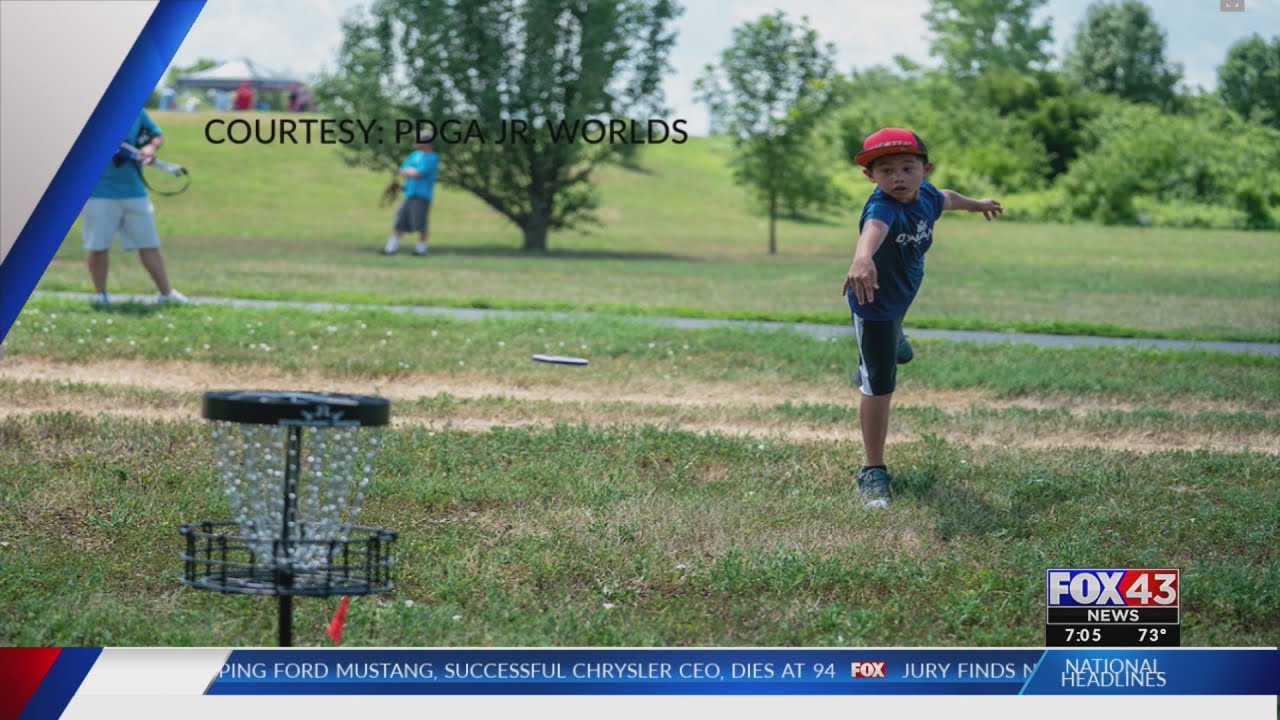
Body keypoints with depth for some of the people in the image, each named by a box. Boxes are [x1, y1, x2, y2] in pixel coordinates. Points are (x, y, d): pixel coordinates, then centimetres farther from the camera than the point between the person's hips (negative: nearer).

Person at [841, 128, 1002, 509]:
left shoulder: (926, 196, -14)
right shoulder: (884, 207, -38)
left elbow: (947, 198, 12)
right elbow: (874, 227, -63)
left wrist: (978, 204, 34)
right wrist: (863, 256, -87)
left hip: (901, 298, 8)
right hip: (875, 303, -7)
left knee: (897, 353, 36)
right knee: (880, 388, -3)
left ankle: (870, 364, 72)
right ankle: (873, 472, 9)